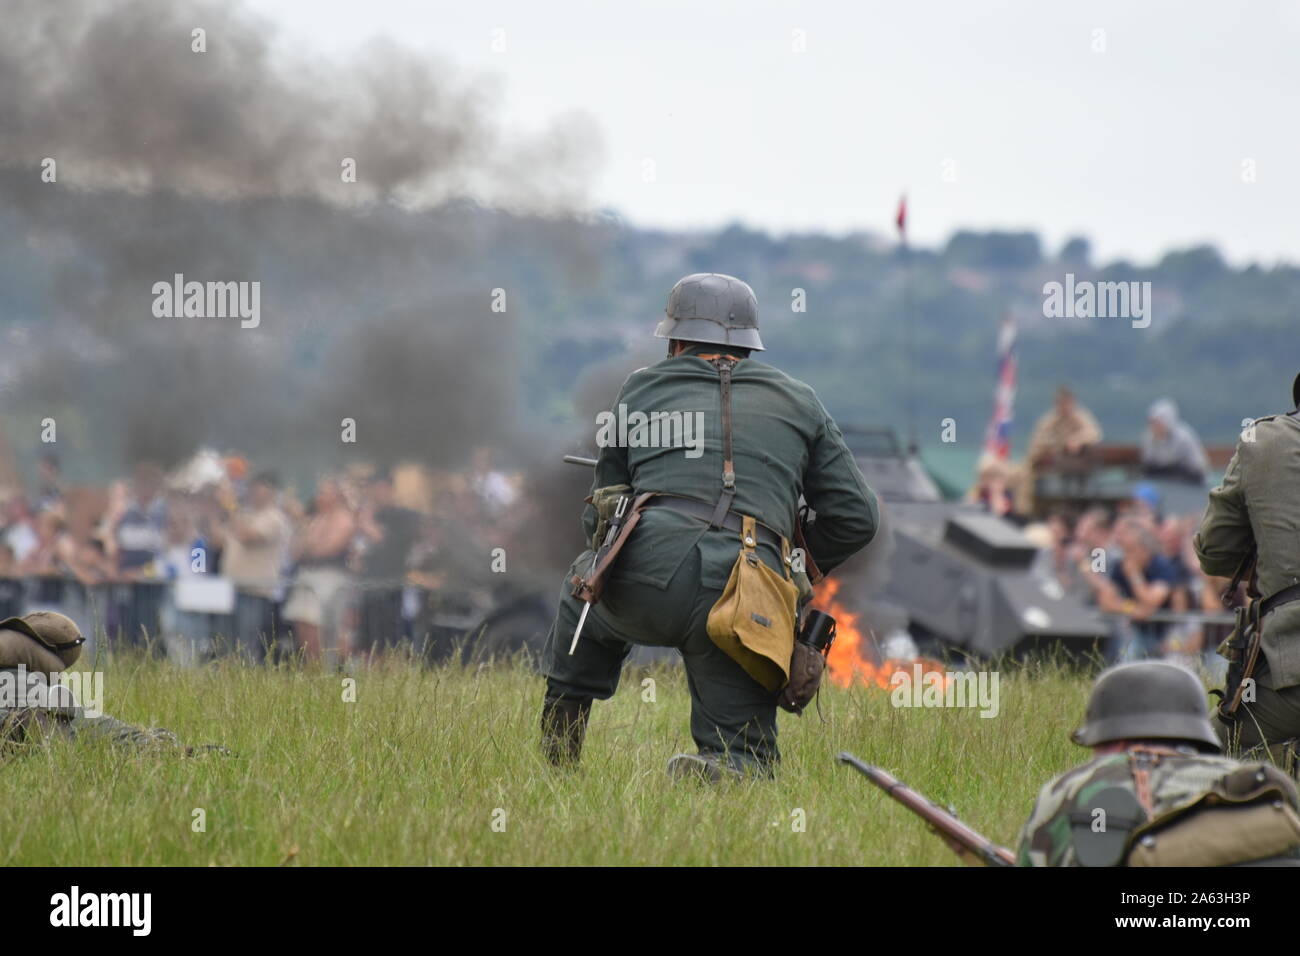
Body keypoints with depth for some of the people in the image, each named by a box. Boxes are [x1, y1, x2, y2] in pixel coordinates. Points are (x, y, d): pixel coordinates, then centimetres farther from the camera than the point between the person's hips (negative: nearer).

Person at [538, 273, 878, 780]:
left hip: (644, 584, 1)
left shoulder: (642, 387, 22)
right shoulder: (798, 402, 22)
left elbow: (597, 517, 27)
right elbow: (856, 516, 18)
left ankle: (556, 753, 35)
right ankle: (716, 774, -25)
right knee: (747, 762, 11)